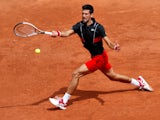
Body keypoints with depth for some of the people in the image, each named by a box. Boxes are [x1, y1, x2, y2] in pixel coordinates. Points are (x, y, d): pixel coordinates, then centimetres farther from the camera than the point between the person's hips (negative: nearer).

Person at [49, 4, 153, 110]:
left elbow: (109, 42, -23)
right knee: (113, 76, 25)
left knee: (76, 74, -14)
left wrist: (115, 46, -45)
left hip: (99, 58, -7)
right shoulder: (80, 26, -5)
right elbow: (68, 33, -21)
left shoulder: (98, 27, -19)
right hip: (95, 57, 7)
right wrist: (58, 33, -42)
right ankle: (139, 82, 44)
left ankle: (64, 101, -5)